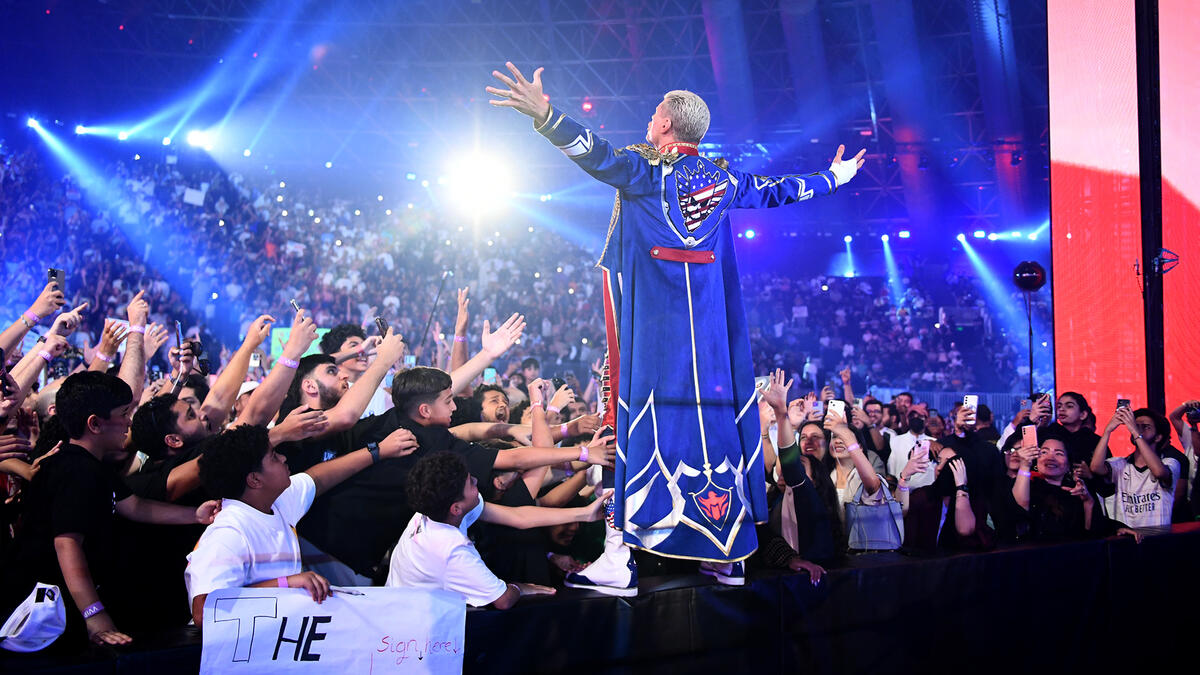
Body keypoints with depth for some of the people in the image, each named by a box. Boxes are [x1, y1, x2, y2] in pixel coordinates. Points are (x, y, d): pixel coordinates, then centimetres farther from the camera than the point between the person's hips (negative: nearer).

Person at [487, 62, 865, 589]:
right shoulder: (722, 179, 13)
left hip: (652, 326, -5)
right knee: (715, 410, 7)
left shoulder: (644, 169, -3)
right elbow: (777, 191, 28)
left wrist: (545, 116, -31)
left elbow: (598, 155, -22)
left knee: (644, 423, -8)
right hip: (709, 325, 5)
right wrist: (833, 178, 45)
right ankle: (728, 553, 12)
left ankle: (621, 557, -12)